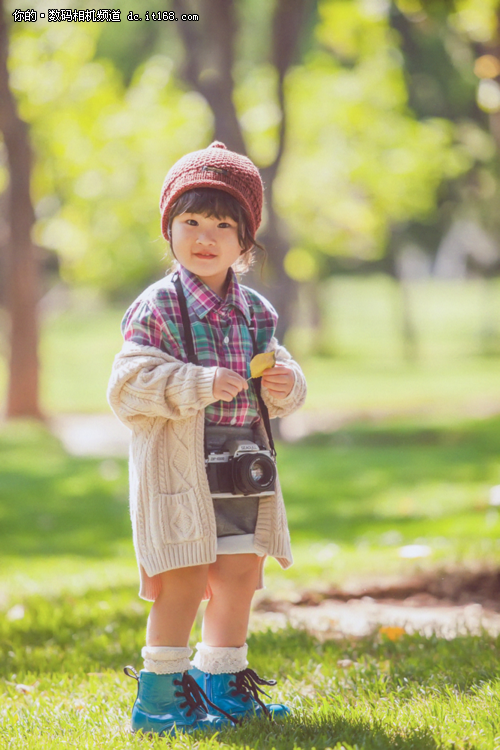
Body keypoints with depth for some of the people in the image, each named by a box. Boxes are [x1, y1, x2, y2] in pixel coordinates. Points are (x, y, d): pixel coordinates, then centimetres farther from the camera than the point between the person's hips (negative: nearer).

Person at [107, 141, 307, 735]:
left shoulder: (255, 311, 9)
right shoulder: (157, 308, -9)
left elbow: (273, 380, 16)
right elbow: (127, 387, -15)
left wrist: (285, 385, -7)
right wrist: (199, 385, -24)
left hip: (243, 463, 6)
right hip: (177, 462, -6)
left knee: (240, 573, 11)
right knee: (185, 579, -7)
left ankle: (221, 683, 26)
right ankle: (158, 696, 3)